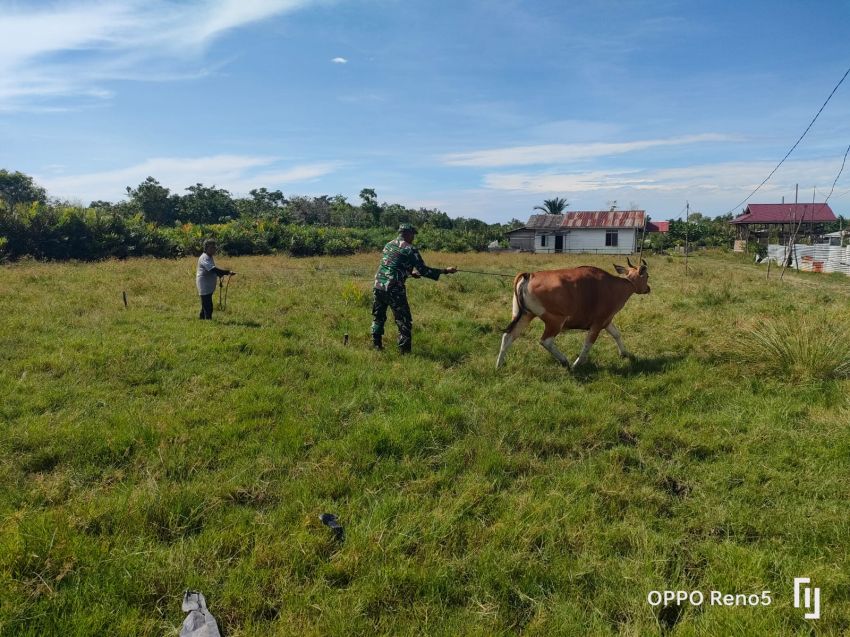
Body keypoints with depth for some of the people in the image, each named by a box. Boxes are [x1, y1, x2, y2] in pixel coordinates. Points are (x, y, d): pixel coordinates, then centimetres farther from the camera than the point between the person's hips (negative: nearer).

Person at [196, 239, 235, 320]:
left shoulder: (210, 257, 15)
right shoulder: (204, 258, -17)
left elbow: (214, 270, 23)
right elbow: (214, 270, -30)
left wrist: (221, 274, 6)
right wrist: (228, 272, -35)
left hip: (209, 287, 10)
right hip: (204, 286, -10)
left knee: (205, 306, 17)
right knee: (208, 308, -12)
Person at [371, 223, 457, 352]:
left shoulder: (388, 245, 16)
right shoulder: (410, 249, -6)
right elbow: (423, 270, -7)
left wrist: (410, 273, 30)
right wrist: (445, 271, 0)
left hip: (379, 285, 7)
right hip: (394, 289, -7)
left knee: (378, 317, 21)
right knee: (404, 320, 2)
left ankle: (376, 344, 24)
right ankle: (404, 350, 1)